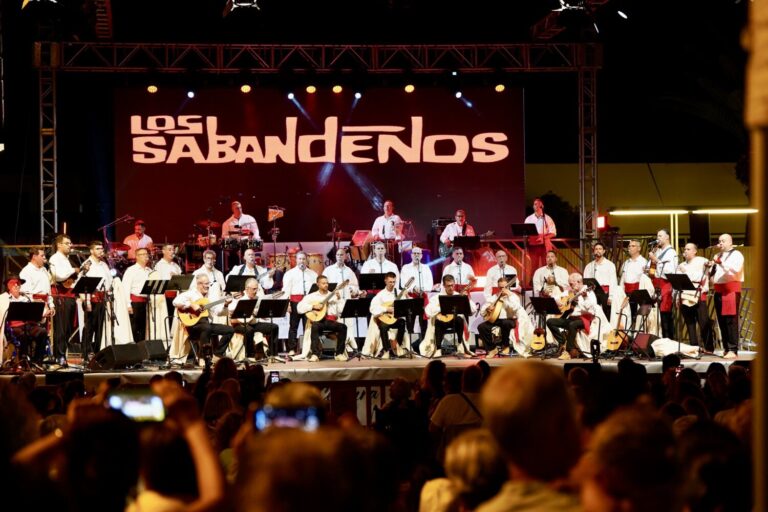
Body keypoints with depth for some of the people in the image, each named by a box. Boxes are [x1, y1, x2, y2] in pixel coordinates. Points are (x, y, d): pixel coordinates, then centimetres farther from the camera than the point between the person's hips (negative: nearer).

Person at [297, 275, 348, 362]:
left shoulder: (333, 296, 16)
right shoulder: (311, 296, 12)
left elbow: (341, 310, 5)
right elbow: (299, 308, 1)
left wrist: (339, 299, -6)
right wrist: (313, 306, -8)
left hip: (331, 321, 2)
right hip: (318, 320, -2)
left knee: (343, 327, -26)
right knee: (315, 326, -37)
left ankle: (339, 354, -18)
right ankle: (315, 354, -36)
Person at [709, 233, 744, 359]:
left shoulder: (736, 254, -1)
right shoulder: (718, 256, 22)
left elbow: (736, 269, -17)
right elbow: (713, 272, 21)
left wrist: (721, 262, -25)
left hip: (731, 289, -7)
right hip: (719, 290, 7)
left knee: (731, 320, -12)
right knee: (721, 320, 6)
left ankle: (733, 350, -14)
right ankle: (726, 348, 12)